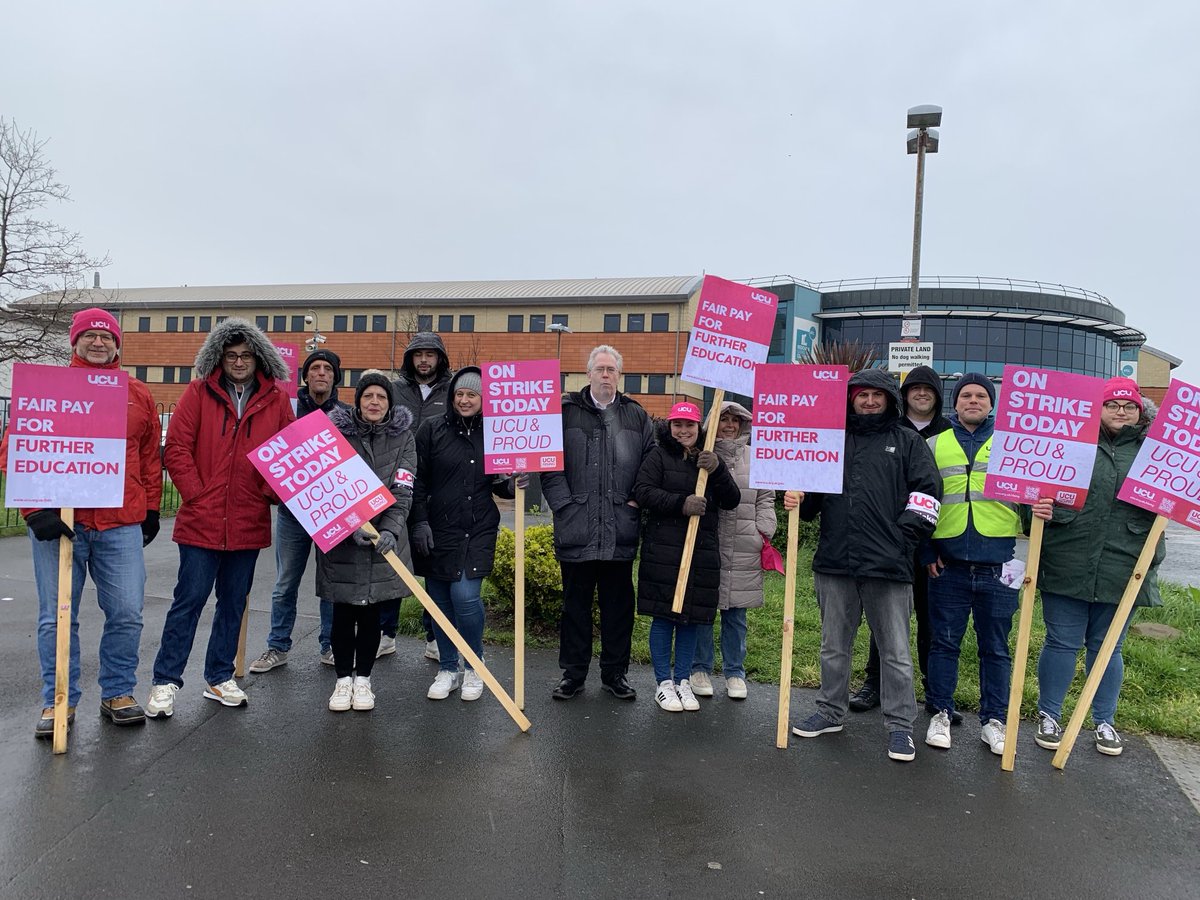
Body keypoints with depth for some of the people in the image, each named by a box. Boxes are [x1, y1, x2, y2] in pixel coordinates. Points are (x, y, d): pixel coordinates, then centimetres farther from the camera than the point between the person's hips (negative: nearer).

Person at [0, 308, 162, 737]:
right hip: (59, 523, -2)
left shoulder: (138, 395, 11)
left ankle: (118, 694, 20)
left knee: (127, 613, 3)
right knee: (57, 617, 6)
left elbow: (151, 457, 15)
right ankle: (58, 701, 21)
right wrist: (36, 510, -11)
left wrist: (151, 508, 14)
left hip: (122, 524, 2)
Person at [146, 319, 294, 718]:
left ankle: (219, 677, 28)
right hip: (201, 520, -3)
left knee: (234, 603, 13)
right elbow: (176, 449, -4)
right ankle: (165, 681, 14)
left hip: (249, 523, 3)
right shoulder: (199, 392, -1)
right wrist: (197, 496, -10)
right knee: (189, 599, 1)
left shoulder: (277, 399, 5)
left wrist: (275, 492, -7)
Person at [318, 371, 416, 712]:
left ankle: (363, 678, 25)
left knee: (372, 614, 9)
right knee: (343, 613, 7)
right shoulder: (337, 433, -3)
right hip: (341, 539, -1)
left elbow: (403, 492, -7)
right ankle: (343, 679, 23)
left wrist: (390, 530, -22)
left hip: (384, 539, 1)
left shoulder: (403, 436, 0)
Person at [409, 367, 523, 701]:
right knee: (439, 600, 6)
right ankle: (447, 670, 24)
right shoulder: (431, 430, 2)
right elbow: (417, 480, 1)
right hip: (437, 529, 1)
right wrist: (419, 522, -6)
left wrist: (512, 485, -7)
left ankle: (474, 669, 10)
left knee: (464, 594, -12)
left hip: (478, 530, -1)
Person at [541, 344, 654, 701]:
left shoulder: (636, 416, 10)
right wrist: (563, 505, -6)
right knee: (575, 603, 10)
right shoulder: (565, 411, 3)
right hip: (576, 527, -1)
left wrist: (636, 501, 1)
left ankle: (615, 673, 24)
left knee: (619, 604, 10)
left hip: (620, 529, 2)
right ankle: (573, 673, 22)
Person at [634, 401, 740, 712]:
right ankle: (664, 683, 14)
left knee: (692, 616, 9)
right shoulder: (658, 456, 2)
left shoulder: (710, 460, 13)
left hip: (702, 551, 4)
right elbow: (643, 492, -10)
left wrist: (717, 470, -11)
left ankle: (683, 681, 21)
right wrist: (682, 503, -18)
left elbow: (732, 501, 5)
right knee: (663, 615, 2)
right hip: (663, 549, -3)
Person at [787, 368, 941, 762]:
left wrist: (904, 537, -6)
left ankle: (900, 725, 16)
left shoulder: (907, 442, 7)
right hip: (835, 562, 3)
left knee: (895, 650, 4)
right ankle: (830, 711, 29)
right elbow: (813, 489, 16)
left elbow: (927, 493, 2)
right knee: (834, 645, 14)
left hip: (888, 565, -3)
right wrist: (798, 499, -6)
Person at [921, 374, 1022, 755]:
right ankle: (941, 714, 20)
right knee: (944, 642, 7)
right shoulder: (935, 444, 10)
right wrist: (927, 551, 3)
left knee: (995, 647, 9)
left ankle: (993, 720, 21)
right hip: (948, 564, 0)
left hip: (998, 564, 0)